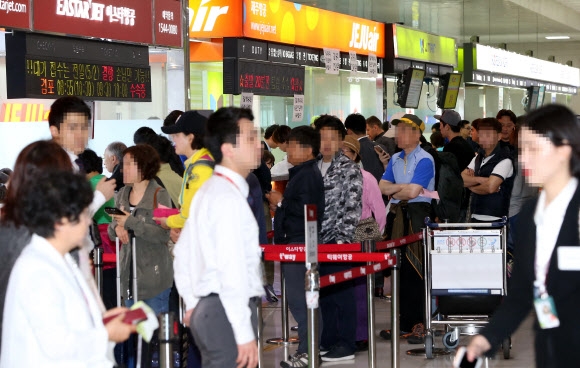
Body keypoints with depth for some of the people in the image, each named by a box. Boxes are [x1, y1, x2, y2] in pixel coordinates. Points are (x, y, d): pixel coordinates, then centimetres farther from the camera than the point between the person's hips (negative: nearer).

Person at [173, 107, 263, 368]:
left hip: (207, 310, 10)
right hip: (228, 313, -10)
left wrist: (193, 304, 27)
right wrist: (245, 333, -22)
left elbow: (183, 254, 24)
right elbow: (232, 270, -22)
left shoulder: (208, 191, 16)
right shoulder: (229, 197, -14)